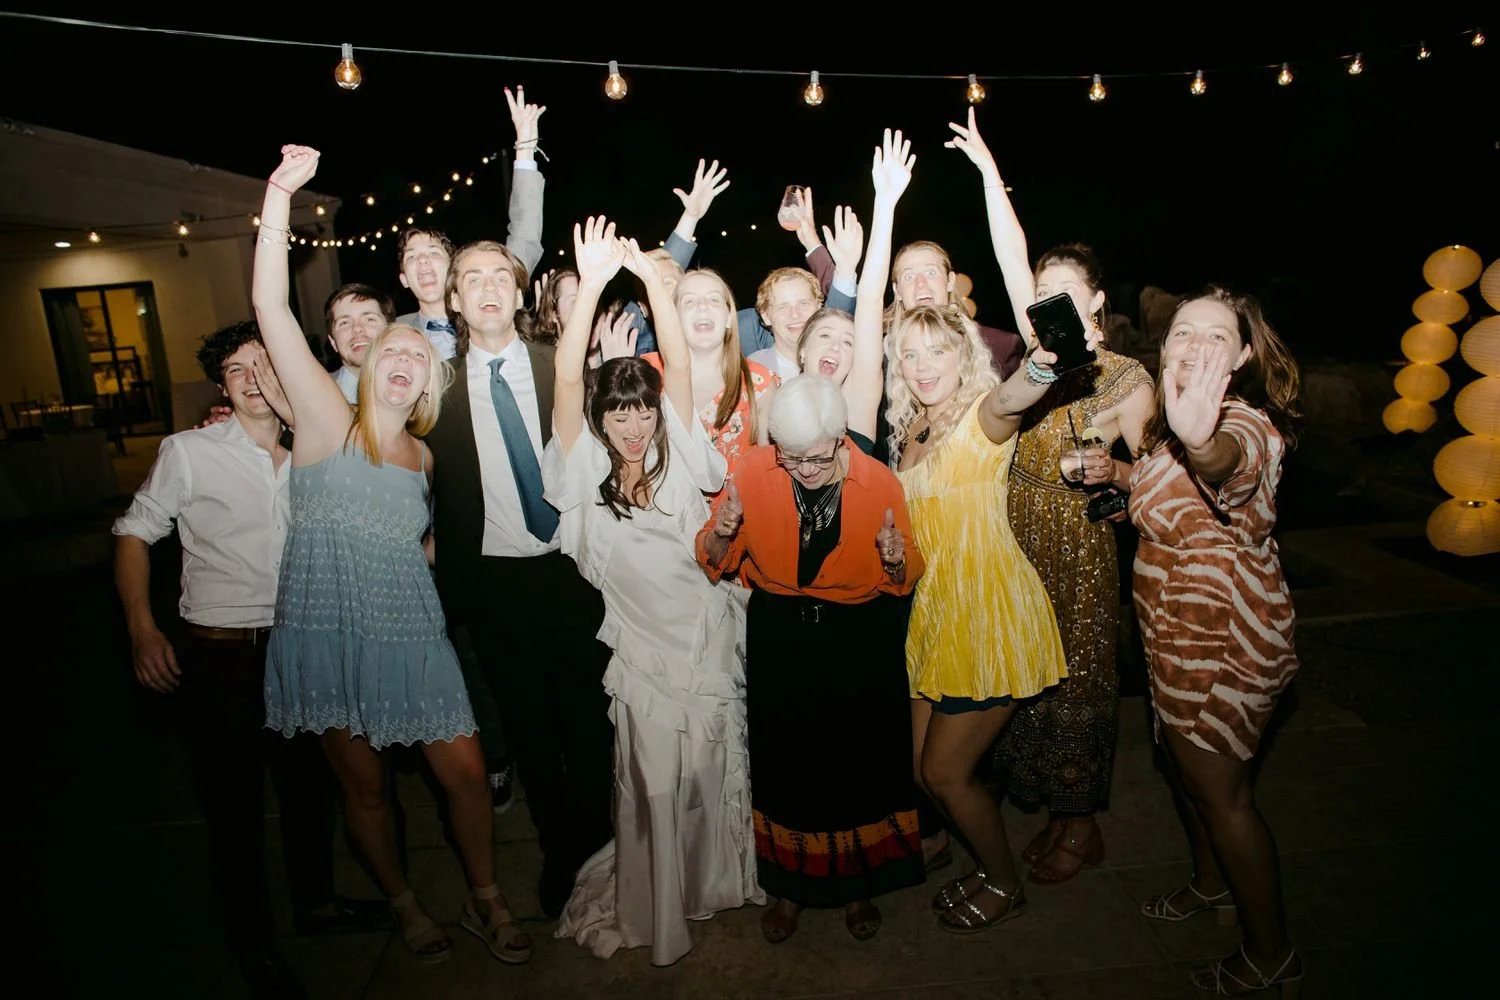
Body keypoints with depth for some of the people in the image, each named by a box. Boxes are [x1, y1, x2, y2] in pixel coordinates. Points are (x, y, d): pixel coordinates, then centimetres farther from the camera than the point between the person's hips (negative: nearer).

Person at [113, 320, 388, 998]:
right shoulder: (188, 452, -6)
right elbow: (134, 534, -3)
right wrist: (141, 626, -13)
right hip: (217, 655, -4)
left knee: (310, 783, 16)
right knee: (234, 804, 8)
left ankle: (315, 900, 40)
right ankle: (252, 943, 28)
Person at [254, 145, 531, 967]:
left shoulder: (424, 457, 9)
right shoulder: (328, 421, -3)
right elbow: (269, 306, -15)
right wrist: (280, 195, -20)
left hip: (411, 638, 3)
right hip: (327, 638, -3)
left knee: (465, 772, 3)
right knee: (363, 785, 12)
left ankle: (486, 902, 27)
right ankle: (405, 907, 36)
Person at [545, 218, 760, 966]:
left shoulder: (678, 458, -1)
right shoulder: (585, 471, -5)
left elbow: (678, 362, -11)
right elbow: (567, 378, -18)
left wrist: (650, 273, -20)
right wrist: (591, 284, -26)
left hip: (709, 639, 2)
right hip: (642, 648, -2)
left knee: (714, 774, 16)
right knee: (653, 784, 10)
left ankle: (716, 881, 41)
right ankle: (652, 906, 34)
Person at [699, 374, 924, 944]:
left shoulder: (879, 481, -13)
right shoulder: (752, 471, -11)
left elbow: (906, 577, -5)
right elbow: (716, 562, -4)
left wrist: (896, 559, -27)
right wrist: (722, 533, -25)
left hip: (860, 645, 0)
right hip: (779, 641, 1)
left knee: (861, 764, 12)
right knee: (784, 766, 13)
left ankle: (856, 883, 40)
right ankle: (791, 886, 39)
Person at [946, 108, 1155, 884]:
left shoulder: (1128, 377, -4)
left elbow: (1139, 475, 0)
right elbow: (1013, 260, -3)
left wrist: (1109, 472, -23)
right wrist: (989, 169, -7)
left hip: (1079, 545, -4)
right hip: (1018, 536, 4)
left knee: (1077, 675, 5)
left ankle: (1081, 826, 24)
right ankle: (1055, 808, 30)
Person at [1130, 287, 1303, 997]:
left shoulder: (1248, 422, -25)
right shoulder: (1175, 420, 5)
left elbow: (1231, 458, -52)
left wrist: (1199, 440, -75)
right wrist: (1118, 475, 5)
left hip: (1224, 639, -9)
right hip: (1181, 632, 9)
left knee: (1222, 790, 5)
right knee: (1185, 761, 24)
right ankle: (1211, 881, 49)